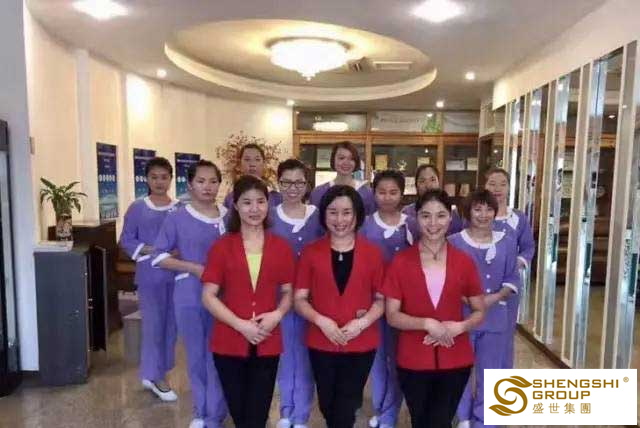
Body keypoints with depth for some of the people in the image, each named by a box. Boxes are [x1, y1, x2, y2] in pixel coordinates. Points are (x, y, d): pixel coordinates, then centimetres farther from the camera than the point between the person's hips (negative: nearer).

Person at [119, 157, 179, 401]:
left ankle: (157, 372, 28)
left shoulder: (180, 208, 2)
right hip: (150, 275, -2)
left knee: (171, 324, 11)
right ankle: (154, 376, 18)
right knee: (153, 324, 3)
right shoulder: (137, 208, -2)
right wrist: (152, 250, -14)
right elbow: (126, 241, -2)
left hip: (176, 275, 3)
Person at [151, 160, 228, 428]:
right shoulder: (177, 218, -5)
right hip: (189, 296, -1)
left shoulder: (229, 217, 1)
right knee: (196, 356, 13)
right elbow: (160, 257, -3)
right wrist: (194, 268, -15)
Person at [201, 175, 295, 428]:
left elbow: (288, 292, 7)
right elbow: (209, 297, -6)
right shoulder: (221, 247, -4)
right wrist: (240, 325, -16)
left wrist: (278, 314, -13)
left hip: (267, 344, 1)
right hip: (229, 343, 0)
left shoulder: (281, 247, 1)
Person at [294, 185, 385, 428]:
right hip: (321, 344, 2)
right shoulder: (311, 252, -2)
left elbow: (381, 299, 0)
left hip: (361, 345, -1)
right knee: (328, 406, 19)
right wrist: (321, 320, -17)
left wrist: (363, 322, -16)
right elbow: (299, 299, -2)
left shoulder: (372, 253, -3)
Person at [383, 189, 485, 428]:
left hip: (455, 361, 1)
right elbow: (392, 316, -8)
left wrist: (458, 327, -15)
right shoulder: (400, 261, -8)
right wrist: (427, 323, -22)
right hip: (413, 361, 0)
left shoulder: (464, 262, -4)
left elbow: (479, 312, 3)